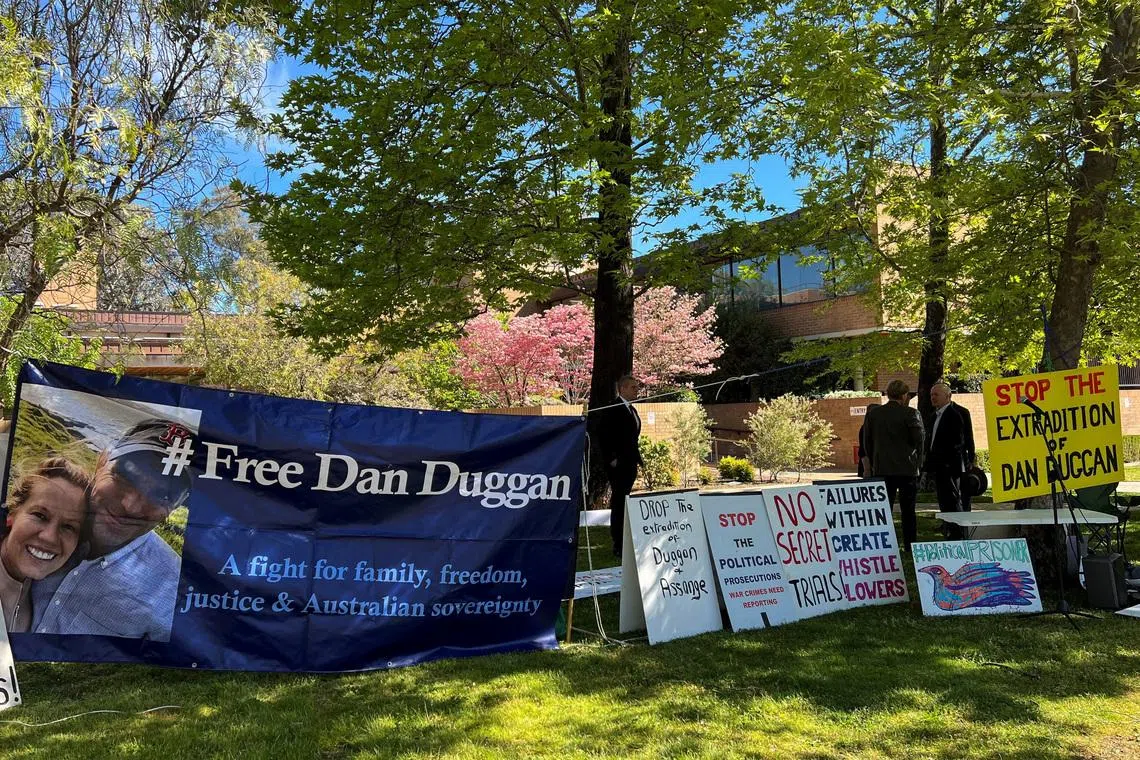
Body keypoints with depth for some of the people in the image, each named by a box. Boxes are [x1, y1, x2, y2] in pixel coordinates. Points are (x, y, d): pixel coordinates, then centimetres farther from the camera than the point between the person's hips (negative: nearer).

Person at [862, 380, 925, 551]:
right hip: (907, 468, -2)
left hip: (881, 469, 2)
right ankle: (910, 547, 11)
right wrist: (918, 464, 8)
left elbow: (867, 441, 7)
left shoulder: (872, 413, 2)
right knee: (908, 511, 7)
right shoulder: (910, 414, -9)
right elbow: (919, 440, -6)